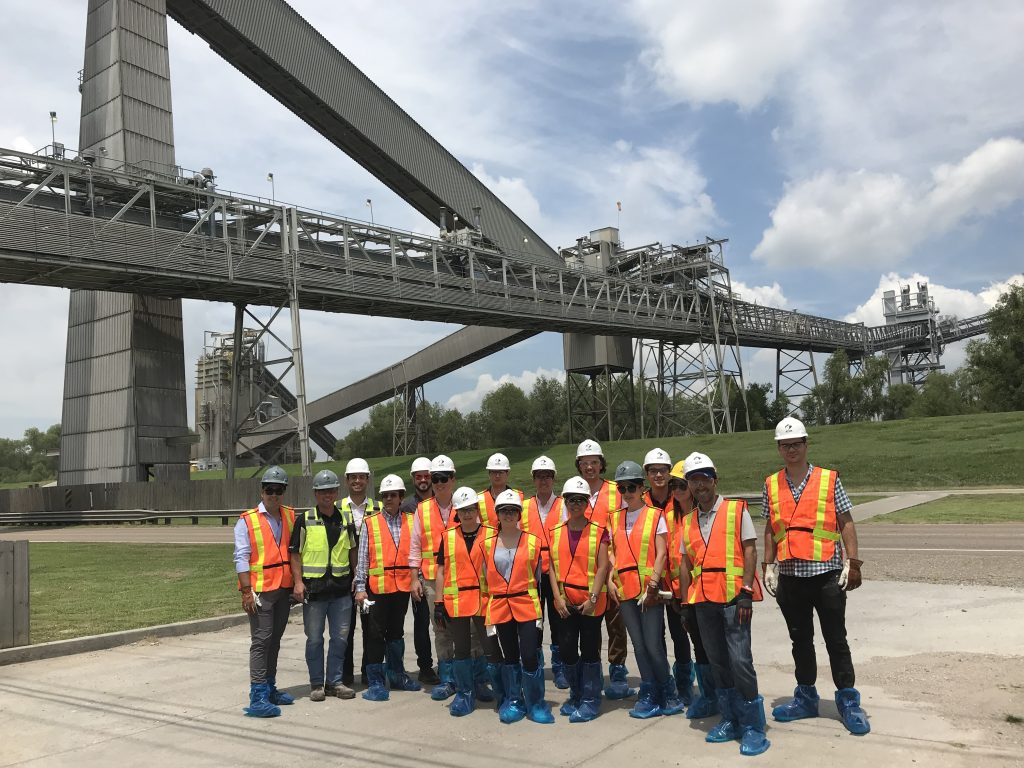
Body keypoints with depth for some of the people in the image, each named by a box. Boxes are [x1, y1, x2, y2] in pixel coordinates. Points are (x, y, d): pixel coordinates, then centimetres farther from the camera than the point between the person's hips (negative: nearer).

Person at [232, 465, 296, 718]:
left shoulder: (291, 516, 8)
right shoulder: (247, 520, -6)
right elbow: (241, 558, -10)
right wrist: (246, 590, -15)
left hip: (284, 588, 6)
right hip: (260, 590, -6)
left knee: (275, 640, 15)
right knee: (261, 641, -6)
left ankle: (270, 688, 26)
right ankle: (258, 698, -4)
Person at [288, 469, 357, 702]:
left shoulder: (346, 519, 9)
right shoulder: (305, 520, -2)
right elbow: (295, 553, -3)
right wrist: (298, 582, -11)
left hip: (341, 588, 3)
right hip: (314, 589, -3)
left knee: (340, 637, 7)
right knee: (314, 638, 6)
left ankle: (334, 681, 20)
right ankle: (316, 684, 18)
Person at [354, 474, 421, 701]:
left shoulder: (411, 522, 6)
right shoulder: (370, 523, -1)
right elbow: (362, 557, -3)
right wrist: (360, 587, -7)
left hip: (402, 586, 3)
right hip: (377, 587, -3)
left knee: (396, 631, 17)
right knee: (374, 634, -1)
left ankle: (396, 674, 31)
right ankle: (376, 681, 7)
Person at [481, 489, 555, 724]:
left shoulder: (534, 542, 1)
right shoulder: (488, 545, 6)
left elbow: (540, 578, 4)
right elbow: (485, 580, 11)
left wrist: (542, 611, 3)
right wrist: (486, 611, 8)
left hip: (528, 606, -2)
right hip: (499, 608, 2)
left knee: (530, 656, -7)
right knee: (508, 656, 10)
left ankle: (535, 703, 11)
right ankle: (513, 701, 25)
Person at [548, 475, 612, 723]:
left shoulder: (598, 531, -3)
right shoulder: (556, 532, 7)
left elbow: (603, 567, -8)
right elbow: (552, 566, 5)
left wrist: (593, 598, -15)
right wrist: (558, 597, -5)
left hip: (591, 602, -3)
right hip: (565, 602, 3)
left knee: (589, 650, 3)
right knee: (566, 649, 7)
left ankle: (590, 700, 16)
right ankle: (576, 695, 28)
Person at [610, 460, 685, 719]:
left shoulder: (655, 515, -3)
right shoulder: (615, 518, 12)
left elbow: (661, 553, -7)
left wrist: (653, 584, -14)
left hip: (649, 589, -4)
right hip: (625, 590, 5)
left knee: (653, 645, -5)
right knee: (639, 645, 8)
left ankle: (667, 692, 16)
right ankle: (650, 695, 18)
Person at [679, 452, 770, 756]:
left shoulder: (737, 510, -1)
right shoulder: (688, 521, 12)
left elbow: (750, 551, -5)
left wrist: (746, 592, -13)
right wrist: (686, 603, 11)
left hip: (734, 596, -5)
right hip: (703, 599, 5)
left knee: (739, 659, -9)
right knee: (717, 662, 11)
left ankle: (752, 726, 2)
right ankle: (730, 720, 23)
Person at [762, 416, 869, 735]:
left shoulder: (829, 479, -2)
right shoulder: (771, 485, 6)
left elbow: (846, 523, -1)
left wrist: (852, 562, -7)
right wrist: (768, 566, 8)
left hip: (826, 573, -3)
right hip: (789, 576, 3)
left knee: (836, 639, 4)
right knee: (800, 639, 14)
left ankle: (848, 701, 16)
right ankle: (806, 698, 27)